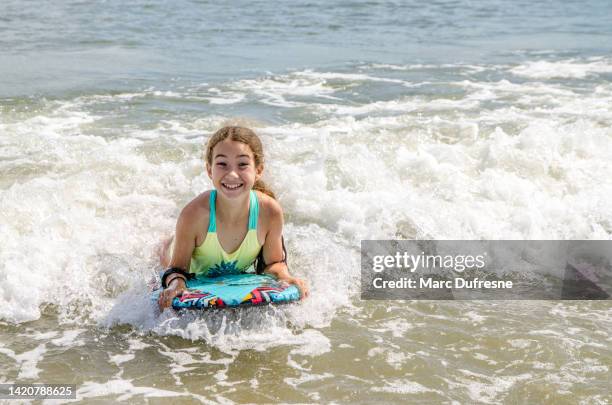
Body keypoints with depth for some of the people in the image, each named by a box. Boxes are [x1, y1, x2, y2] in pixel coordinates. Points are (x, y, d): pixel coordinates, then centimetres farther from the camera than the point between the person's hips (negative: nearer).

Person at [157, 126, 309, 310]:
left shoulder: (270, 212, -35)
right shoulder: (194, 214, -41)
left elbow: (273, 263, -17)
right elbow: (178, 267, -27)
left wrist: (283, 275, -39)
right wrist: (176, 281, -50)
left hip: (241, 276, 2)